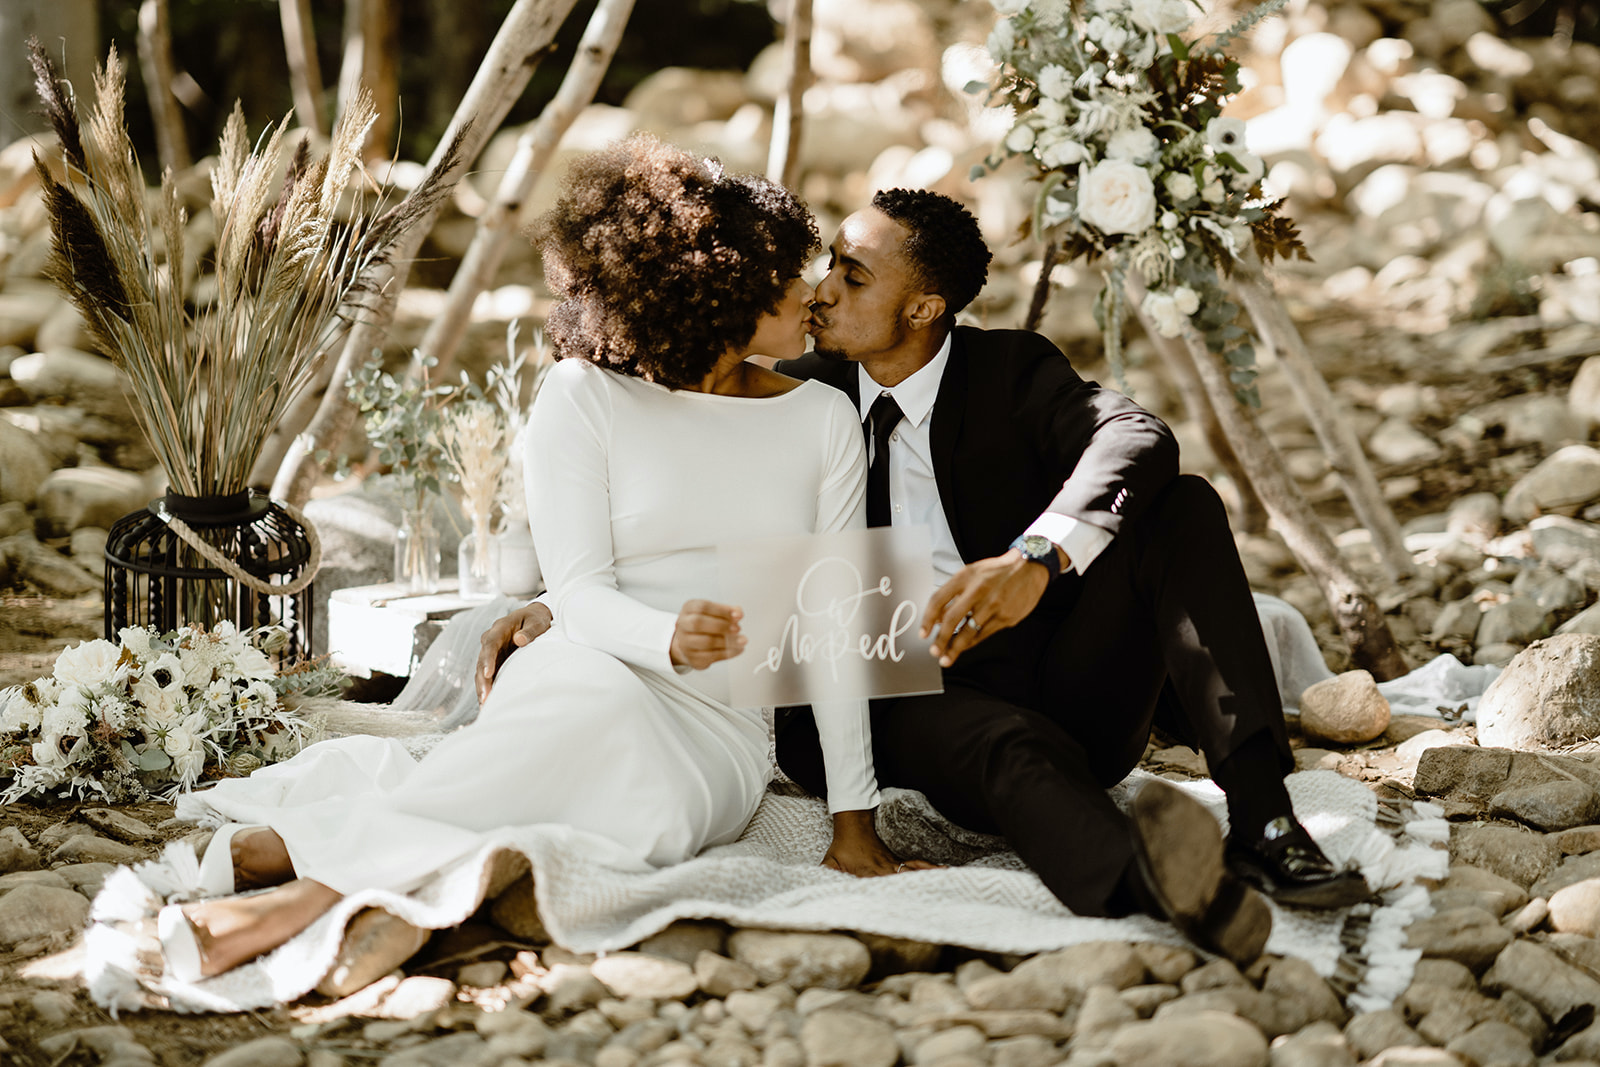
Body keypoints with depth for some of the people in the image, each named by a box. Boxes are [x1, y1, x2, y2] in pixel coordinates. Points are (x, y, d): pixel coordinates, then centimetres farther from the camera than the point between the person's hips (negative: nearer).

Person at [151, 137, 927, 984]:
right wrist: (670, 638, -29)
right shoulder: (583, 398, 3)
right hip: (584, 683, -2)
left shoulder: (824, 420, 10)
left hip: (721, 737, 2)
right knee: (597, 692, -41)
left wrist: (854, 822, -3)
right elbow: (580, 592, -6)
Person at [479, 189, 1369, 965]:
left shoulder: (1014, 371, 1)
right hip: (926, 705, -1)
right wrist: (554, 609, -4)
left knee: (1184, 507, -22)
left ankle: (1261, 820, -34)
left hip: (1075, 693, 1)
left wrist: (1037, 557, -40)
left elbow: (1137, 438, -20)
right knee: (1014, 750, -37)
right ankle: (1142, 875, -72)